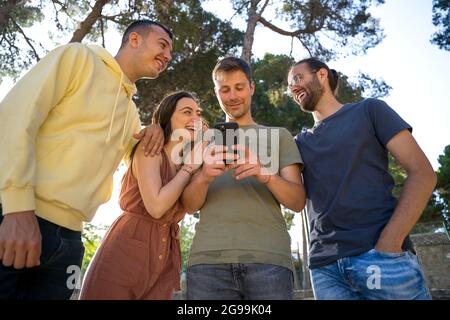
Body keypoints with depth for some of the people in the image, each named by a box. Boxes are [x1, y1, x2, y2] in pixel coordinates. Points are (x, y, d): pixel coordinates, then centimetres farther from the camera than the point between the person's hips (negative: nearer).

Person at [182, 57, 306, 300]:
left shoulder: (279, 136, 12)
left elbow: (298, 202, 4)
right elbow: (189, 206, 8)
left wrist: (266, 175, -17)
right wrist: (204, 177, -13)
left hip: (269, 257, -1)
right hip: (208, 258, 1)